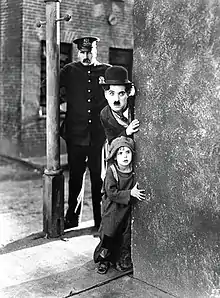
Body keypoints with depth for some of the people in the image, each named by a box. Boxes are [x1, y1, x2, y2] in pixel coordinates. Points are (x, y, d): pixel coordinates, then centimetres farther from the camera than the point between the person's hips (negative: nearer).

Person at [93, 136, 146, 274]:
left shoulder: (133, 171, -2)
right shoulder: (111, 171, -14)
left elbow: (136, 188, 13)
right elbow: (111, 193, -20)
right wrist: (130, 193, -23)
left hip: (127, 210, 4)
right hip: (113, 210, -4)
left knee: (126, 237, 9)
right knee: (108, 235, 3)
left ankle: (123, 260, 27)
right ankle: (103, 260, 23)